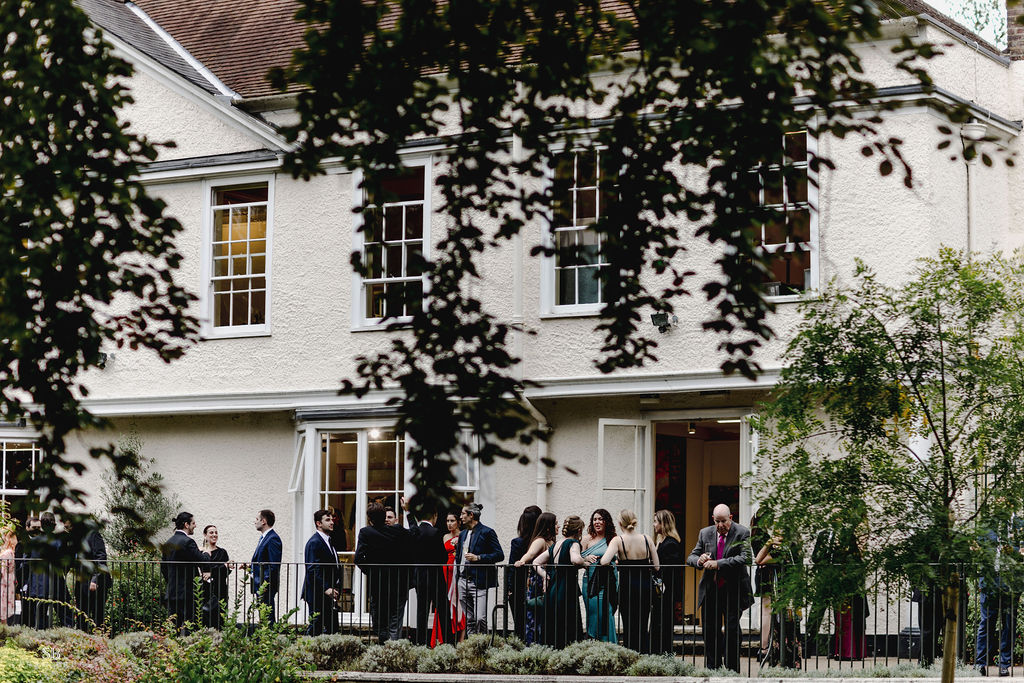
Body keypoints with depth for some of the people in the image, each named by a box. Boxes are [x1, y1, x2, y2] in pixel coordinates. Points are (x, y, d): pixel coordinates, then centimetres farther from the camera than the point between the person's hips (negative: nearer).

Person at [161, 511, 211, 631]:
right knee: (188, 628, -7)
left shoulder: (168, 542, 12)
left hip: (171, 593, 8)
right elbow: (203, 562, -15)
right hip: (186, 593, -8)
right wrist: (207, 554, 6)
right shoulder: (187, 542, -14)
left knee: (174, 628, 8)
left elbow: (163, 567, 18)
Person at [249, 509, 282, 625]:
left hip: (266, 586, -10)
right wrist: (251, 564, 8)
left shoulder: (273, 539, -15)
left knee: (268, 617, -10)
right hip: (260, 585, 10)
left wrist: (264, 583, -21)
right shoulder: (263, 537, 17)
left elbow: (274, 565, -19)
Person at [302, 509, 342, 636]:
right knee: (315, 628, -6)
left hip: (329, 593, 10)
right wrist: (326, 588, -26)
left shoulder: (329, 541, 18)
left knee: (332, 628, 8)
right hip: (317, 594, -10)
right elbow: (313, 570, -20)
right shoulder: (314, 542, -13)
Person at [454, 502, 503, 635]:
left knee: (480, 619, -14)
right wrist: (458, 571, 16)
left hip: (479, 583, -7)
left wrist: (478, 557, -17)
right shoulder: (463, 534, 18)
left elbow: (499, 555, -10)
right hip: (463, 582, 7)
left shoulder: (487, 532, -5)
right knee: (469, 620, 9)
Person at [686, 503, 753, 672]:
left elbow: (745, 558, -18)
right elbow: (691, 557, 11)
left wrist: (718, 564, -23)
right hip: (710, 591, 4)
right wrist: (699, 560, -14)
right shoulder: (705, 533, 9)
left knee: (732, 630, -1)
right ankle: (712, 669, 14)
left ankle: (732, 669, 7)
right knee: (710, 631, 6)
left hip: (733, 591, -4)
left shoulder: (742, 533, -5)